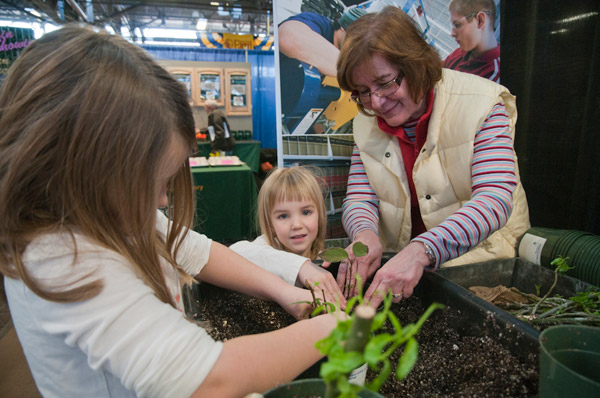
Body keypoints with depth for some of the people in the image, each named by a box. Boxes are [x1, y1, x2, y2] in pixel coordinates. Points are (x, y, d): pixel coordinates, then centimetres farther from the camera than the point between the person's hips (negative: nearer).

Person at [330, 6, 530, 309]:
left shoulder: (481, 104, -12)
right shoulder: (366, 124, 0)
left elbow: (495, 200, -22)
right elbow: (359, 198, -2)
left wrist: (421, 251, -38)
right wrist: (365, 233, -27)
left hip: (480, 256, -2)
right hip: (397, 261, 3)